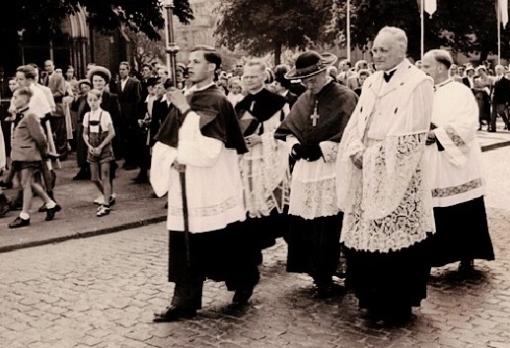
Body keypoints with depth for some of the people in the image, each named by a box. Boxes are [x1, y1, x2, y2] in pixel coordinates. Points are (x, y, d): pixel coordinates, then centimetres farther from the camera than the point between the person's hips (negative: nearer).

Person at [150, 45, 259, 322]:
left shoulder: (217, 101, -10)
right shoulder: (184, 99, 10)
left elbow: (208, 145, -22)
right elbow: (163, 142, 12)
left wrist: (186, 110, -20)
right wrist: (174, 158, -8)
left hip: (212, 187, -6)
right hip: (186, 186, 6)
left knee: (225, 241, 7)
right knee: (186, 245, 6)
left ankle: (244, 283, 31)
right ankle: (185, 301, 13)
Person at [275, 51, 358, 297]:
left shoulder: (345, 98, -4)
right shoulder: (303, 100, 15)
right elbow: (286, 129, 15)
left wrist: (319, 148, -13)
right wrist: (295, 146, -5)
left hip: (331, 171, -5)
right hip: (304, 171, 6)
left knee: (327, 228, -5)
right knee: (302, 225, 4)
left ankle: (325, 277, 7)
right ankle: (318, 274, 16)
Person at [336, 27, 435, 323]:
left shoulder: (418, 83, -7)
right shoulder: (371, 83, 14)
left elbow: (412, 135, -14)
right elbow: (356, 124, 11)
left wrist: (375, 153, -14)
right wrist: (357, 152, -6)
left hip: (397, 173, -7)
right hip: (368, 170, 7)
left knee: (395, 238, -3)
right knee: (364, 234, 10)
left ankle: (397, 305, 12)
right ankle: (374, 298, 24)